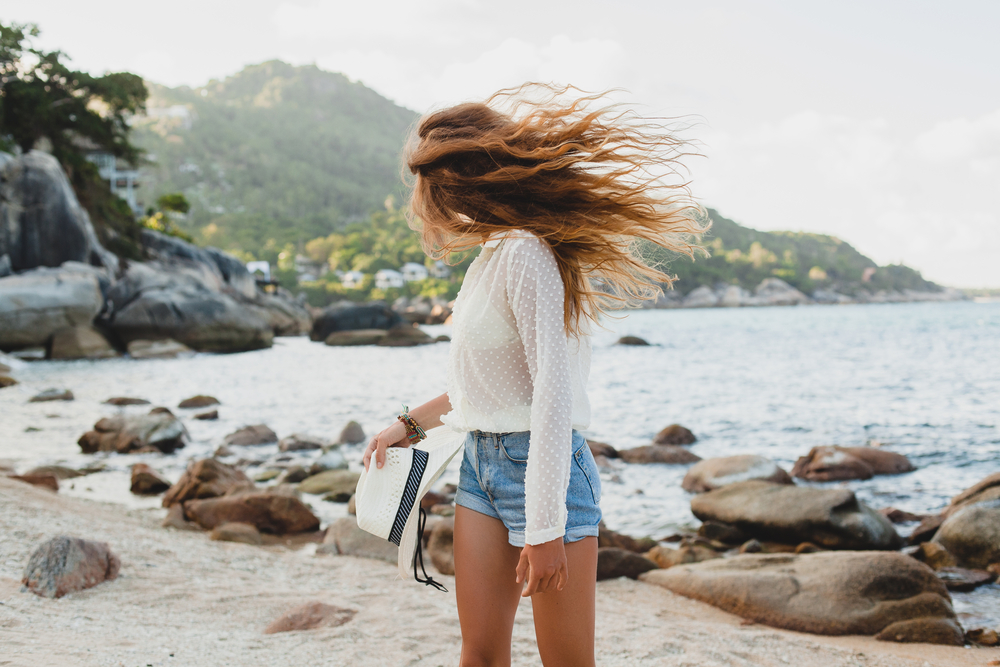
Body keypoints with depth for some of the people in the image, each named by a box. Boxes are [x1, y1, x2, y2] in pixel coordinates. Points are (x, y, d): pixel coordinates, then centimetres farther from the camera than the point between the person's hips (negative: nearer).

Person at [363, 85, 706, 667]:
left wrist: (544, 527, -24)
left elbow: (553, 389, -22)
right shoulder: (490, 256, 12)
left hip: (542, 463, -8)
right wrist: (411, 424, 25)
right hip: (481, 464, 9)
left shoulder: (525, 255, -16)